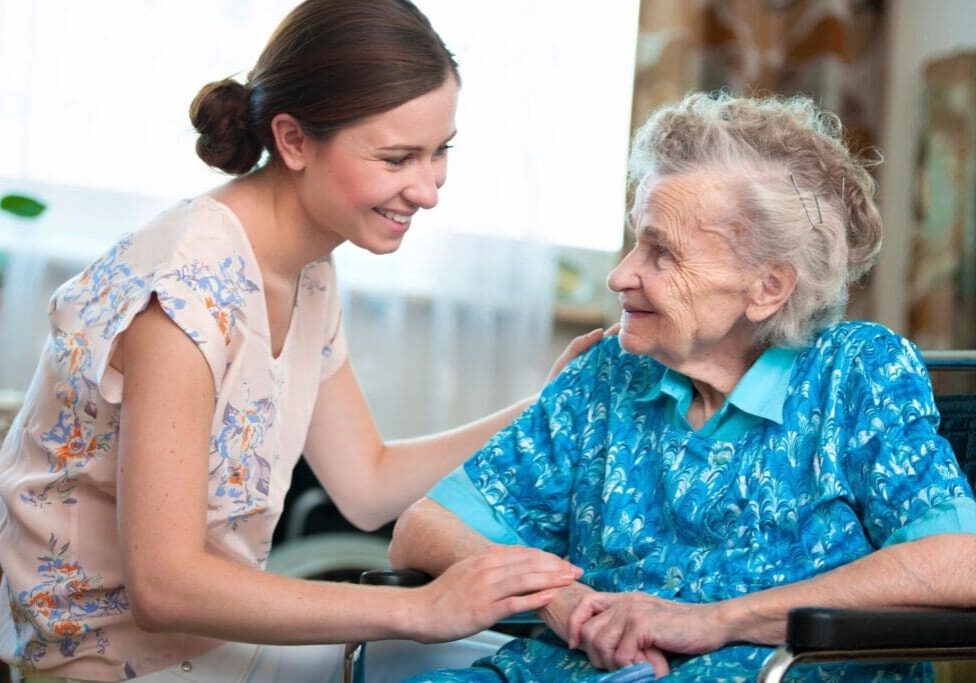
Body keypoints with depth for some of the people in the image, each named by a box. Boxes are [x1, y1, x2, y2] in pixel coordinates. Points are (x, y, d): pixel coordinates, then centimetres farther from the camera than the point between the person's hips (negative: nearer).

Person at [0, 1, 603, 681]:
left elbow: (368, 484, 7)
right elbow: (163, 587, -28)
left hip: (209, 621, 8)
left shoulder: (307, 275, 1)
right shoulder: (188, 293, -26)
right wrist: (423, 610, -30)